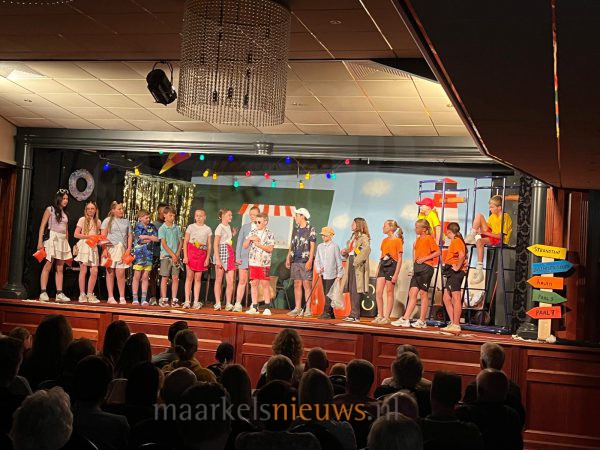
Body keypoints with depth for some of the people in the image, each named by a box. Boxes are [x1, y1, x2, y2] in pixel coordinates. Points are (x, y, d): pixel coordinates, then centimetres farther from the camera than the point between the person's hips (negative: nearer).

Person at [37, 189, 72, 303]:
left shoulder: (65, 214, 18)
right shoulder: (50, 210, 2)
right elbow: (42, 226, -4)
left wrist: (67, 244, 11)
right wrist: (40, 241, -12)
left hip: (63, 241, 6)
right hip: (52, 239, -6)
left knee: (60, 269, 2)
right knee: (48, 266, -11)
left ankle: (59, 294, 0)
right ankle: (43, 293, -11)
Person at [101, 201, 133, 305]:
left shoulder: (126, 221, 16)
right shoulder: (107, 221, 6)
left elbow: (129, 236, 15)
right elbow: (103, 236, 0)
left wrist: (129, 249, 3)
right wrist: (104, 249, -10)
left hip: (122, 249, 2)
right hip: (110, 248, -2)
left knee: (121, 274, -4)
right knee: (110, 273, 0)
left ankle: (122, 297, 0)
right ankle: (111, 297, 4)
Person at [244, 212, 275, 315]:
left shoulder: (269, 234, -2)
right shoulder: (252, 232, 11)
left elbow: (270, 248, -11)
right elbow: (245, 246, 10)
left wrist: (259, 244, -16)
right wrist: (250, 238, -7)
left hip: (264, 263, -4)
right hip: (253, 262, 4)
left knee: (265, 284, -2)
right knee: (254, 284, 5)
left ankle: (267, 308, 2)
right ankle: (254, 307, 11)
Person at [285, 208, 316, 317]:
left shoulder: (311, 229, -4)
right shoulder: (296, 229, 15)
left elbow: (312, 246, -8)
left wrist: (310, 261, -16)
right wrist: (288, 258, 12)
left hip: (305, 261, -6)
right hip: (295, 261, 6)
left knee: (306, 285, -5)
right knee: (297, 285, 8)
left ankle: (307, 309, -2)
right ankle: (297, 308, 13)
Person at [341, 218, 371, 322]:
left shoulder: (364, 237, -7)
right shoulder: (353, 237, 20)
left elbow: (367, 249, -23)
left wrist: (357, 261, -25)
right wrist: (345, 251, 8)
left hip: (358, 266, -9)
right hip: (350, 264, 9)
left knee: (355, 290, -9)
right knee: (351, 290, 9)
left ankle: (355, 315, -7)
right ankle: (354, 314, 14)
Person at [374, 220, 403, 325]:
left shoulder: (398, 240, -6)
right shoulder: (384, 241, 15)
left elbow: (399, 259, -9)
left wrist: (396, 274, -15)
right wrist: (378, 269, 13)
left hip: (392, 266, -7)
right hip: (383, 266, 7)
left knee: (389, 292, -1)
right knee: (378, 292, -1)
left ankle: (387, 317, 3)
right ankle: (380, 316, 6)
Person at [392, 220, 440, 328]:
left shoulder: (429, 238, -7)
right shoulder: (418, 239, 17)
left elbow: (438, 252, -15)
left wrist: (424, 258, -16)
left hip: (426, 267, -8)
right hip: (417, 268, 8)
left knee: (423, 293, -3)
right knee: (412, 293, 3)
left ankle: (422, 321, 3)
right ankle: (405, 319, 1)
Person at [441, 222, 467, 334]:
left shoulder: (456, 241, -11)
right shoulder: (455, 241, 19)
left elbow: (462, 255, -26)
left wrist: (457, 267, -19)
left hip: (455, 272, -11)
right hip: (451, 273, 11)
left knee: (456, 298, -10)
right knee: (446, 298, 12)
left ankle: (456, 325, -10)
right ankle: (453, 323, 14)